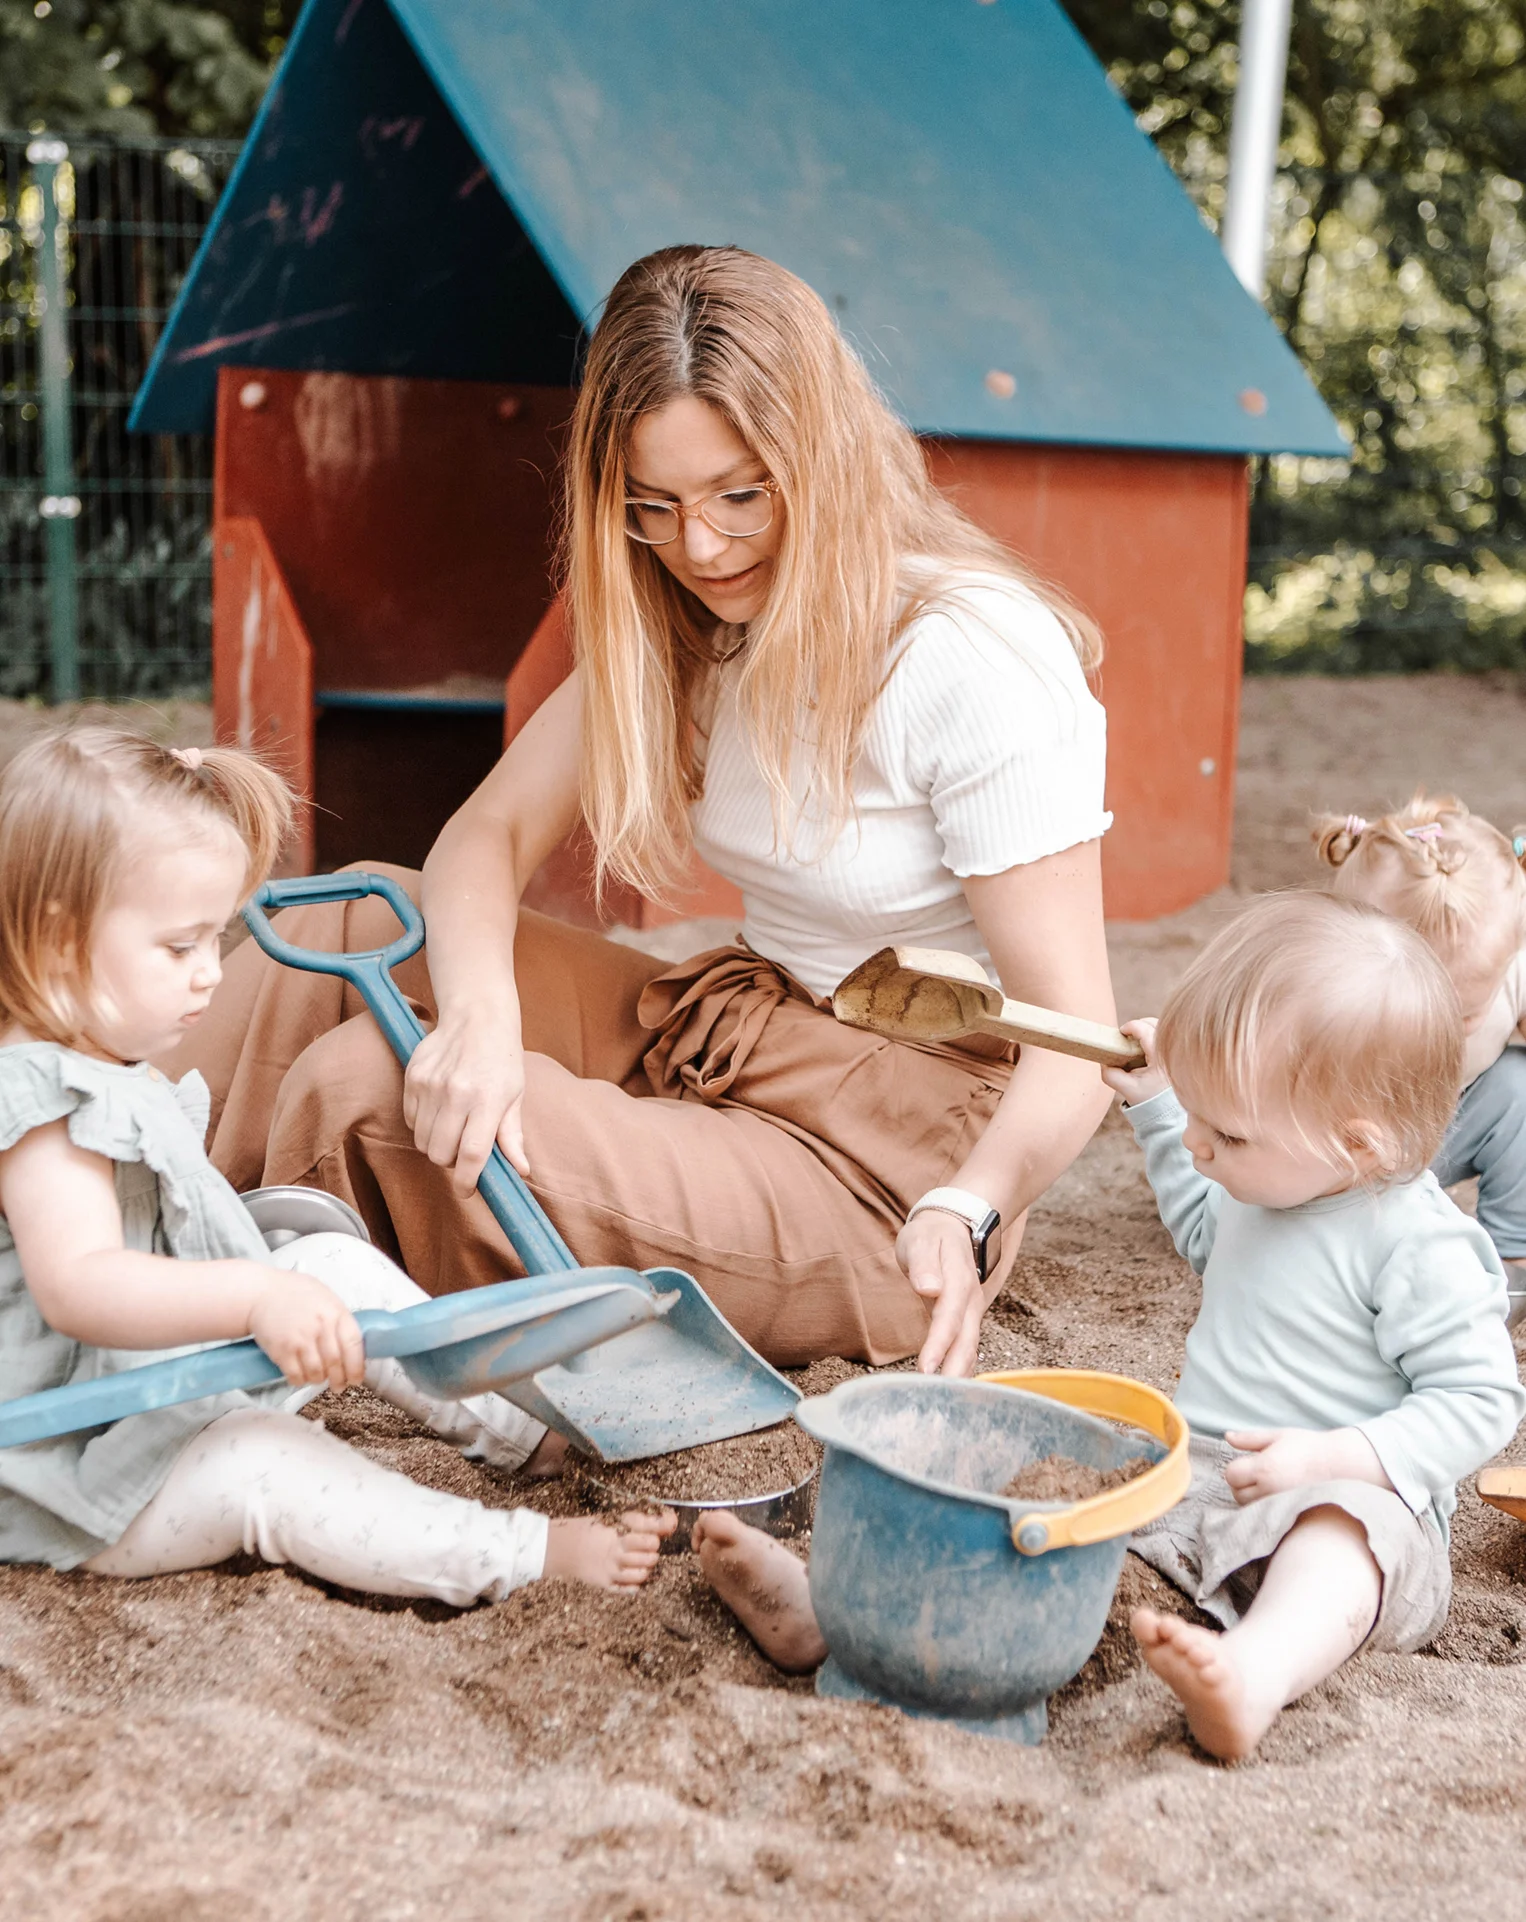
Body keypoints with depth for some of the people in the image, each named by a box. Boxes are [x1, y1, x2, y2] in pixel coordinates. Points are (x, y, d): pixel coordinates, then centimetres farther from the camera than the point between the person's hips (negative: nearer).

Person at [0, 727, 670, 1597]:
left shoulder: (109, 1067, 7)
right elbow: (77, 1287, -42)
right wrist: (258, 1295, -50)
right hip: (94, 1480, -11)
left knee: (339, 1265, 9)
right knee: (266, 1468, -31)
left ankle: (518, 1419, 14)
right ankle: (525, 1554, -35)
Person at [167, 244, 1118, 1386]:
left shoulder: (979, 665, -21)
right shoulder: (675, 626, 2)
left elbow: (1077, 1040, -21)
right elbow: (491, 836, -3)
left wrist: (963, 1215, -40)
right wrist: (481, 1015, -24)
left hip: (892, 1165, -7)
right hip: (727, 1053, 8)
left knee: (362, 1093, -20)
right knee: (354, 925, -3)